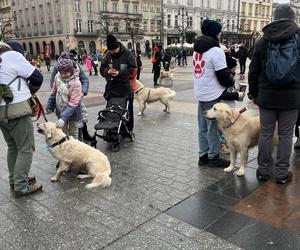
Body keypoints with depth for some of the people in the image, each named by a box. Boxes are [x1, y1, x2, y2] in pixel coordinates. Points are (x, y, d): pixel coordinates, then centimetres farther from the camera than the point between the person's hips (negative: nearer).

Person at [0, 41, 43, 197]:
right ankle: (21, 186, 3)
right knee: (26, 148, -1)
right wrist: (30, 91, 14)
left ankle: (14, 181, 30)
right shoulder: (13, 55, -6)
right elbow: (37, 78, -4)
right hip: (16, 109, -8)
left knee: (13, 147, 20)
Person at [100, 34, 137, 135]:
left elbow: (133, 69, -10)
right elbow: (102, 68, 10)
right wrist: (108, 71, -12)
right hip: (111, 86, 4)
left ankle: (128, 130, 20)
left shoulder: (127, 54, -8)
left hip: (125, 86, -3)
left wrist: (119, 73, -18)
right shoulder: (108, 55, 4)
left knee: (127, 109, 6)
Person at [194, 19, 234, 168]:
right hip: (213, 95, -8)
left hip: (200, 94, 8)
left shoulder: (197, 49, 11)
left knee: (203, 127, 14)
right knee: (213, 127, 3)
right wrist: (231, 82, 5)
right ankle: (213, 157, 14)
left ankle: (203, 156, 22)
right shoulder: (216, 50, -16)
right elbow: (223, 75, -16)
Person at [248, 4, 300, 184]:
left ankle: (263, 170, 19)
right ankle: (282, 173, 15)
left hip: (267, 96, 1)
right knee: (286, 136, 7)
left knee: (266, 134, 9)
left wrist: (253, 93, 15)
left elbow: (253, 71, 5)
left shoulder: (262, 42, 2)